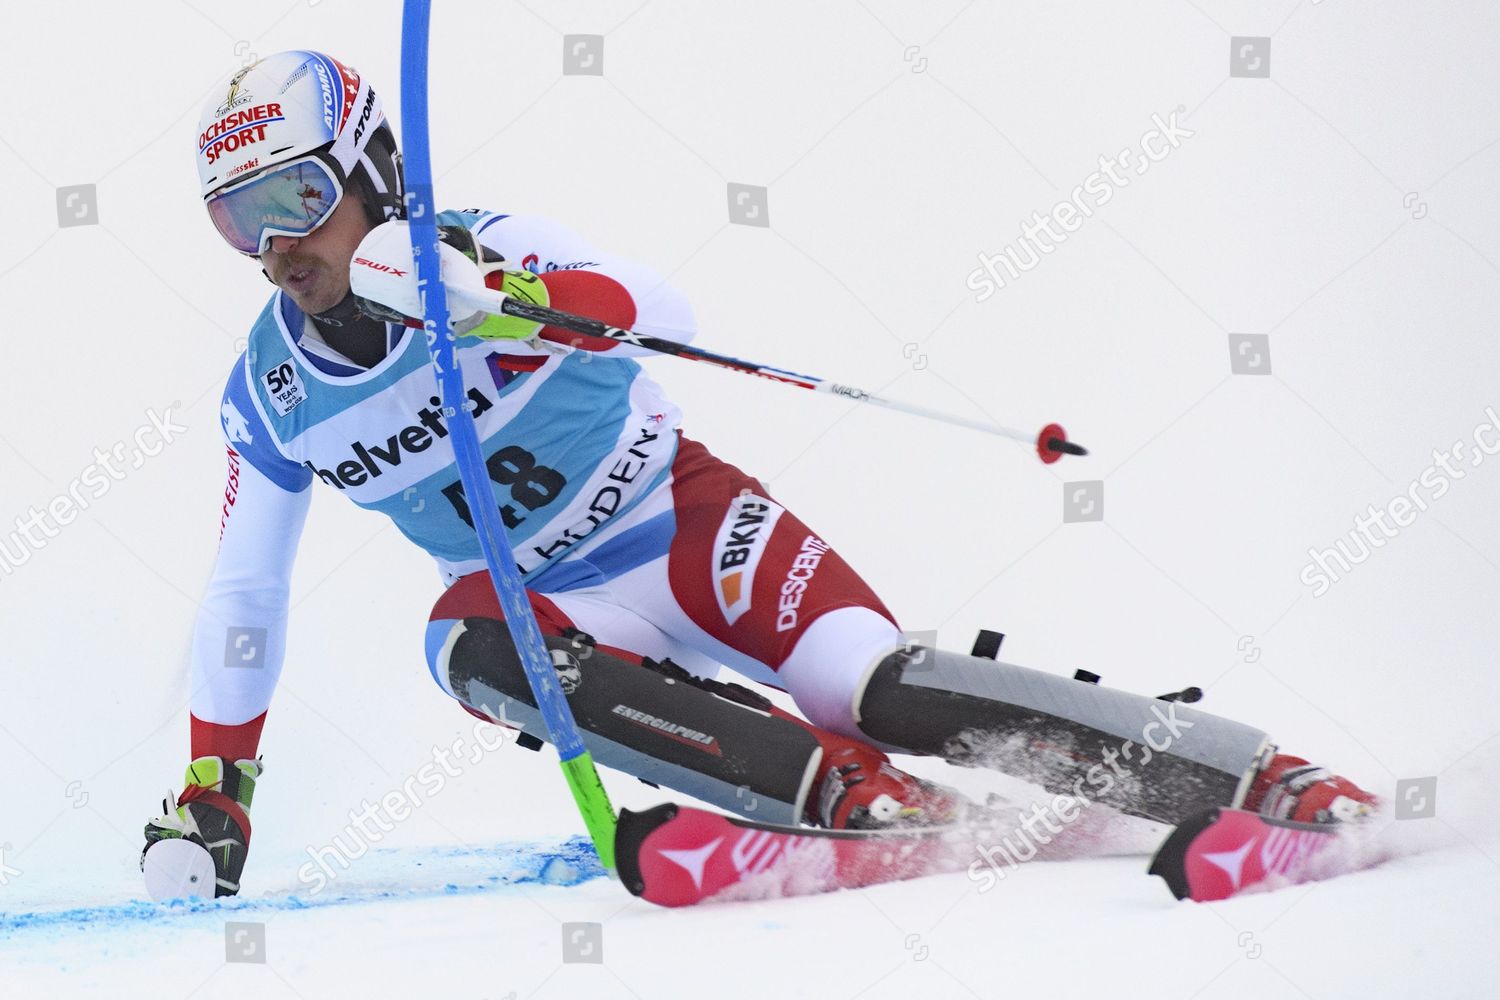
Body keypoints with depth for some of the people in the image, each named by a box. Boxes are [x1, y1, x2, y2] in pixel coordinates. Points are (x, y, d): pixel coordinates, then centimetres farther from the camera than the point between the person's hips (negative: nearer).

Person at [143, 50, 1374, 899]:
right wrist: (208, 800, 7)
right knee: (467, 643, -31)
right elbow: (244, 600, 8)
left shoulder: (477, 250, -18)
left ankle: (1269, 783, -21)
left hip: (688, 522, -4)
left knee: (881, 691, -24)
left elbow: (663, 313, -36)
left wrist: (499, 295, -54)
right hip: (555, 598, 4)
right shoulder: (269, 397, -3)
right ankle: (854, 794, -33)